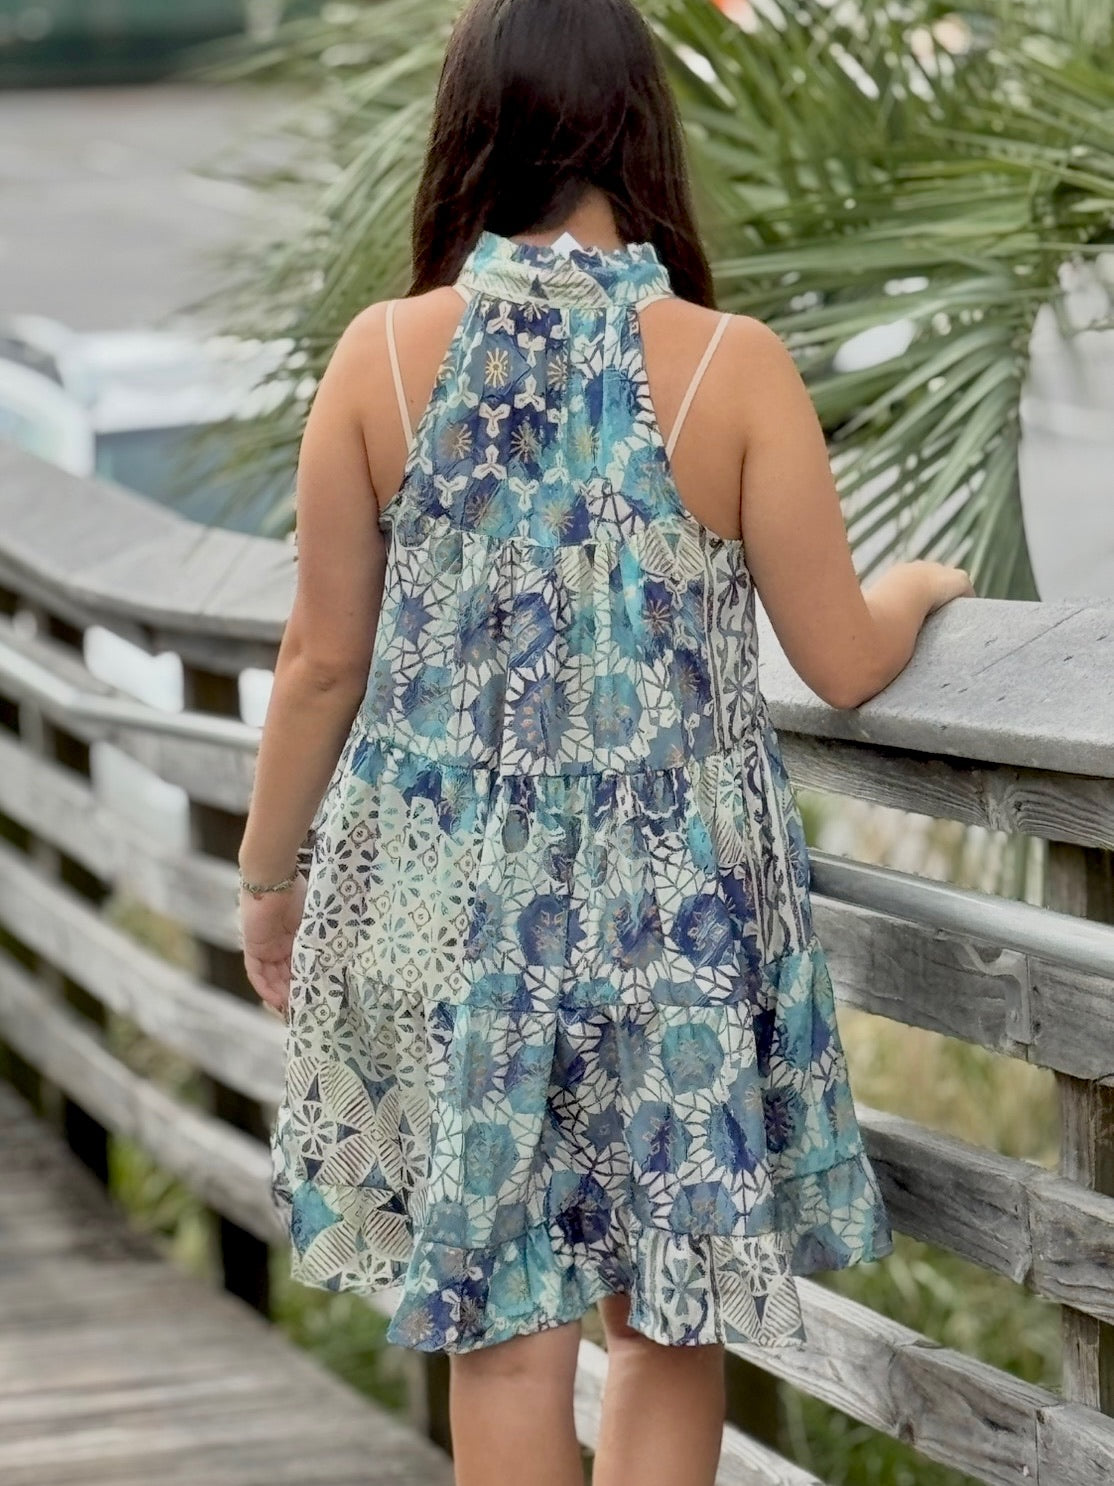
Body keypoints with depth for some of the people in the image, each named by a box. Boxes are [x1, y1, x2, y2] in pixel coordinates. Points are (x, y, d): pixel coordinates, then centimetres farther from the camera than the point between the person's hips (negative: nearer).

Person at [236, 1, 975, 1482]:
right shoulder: (732, 365, -10)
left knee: (502, 1320, 11)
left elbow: (324, 660, -1)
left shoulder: (384, 354, -6)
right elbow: (844, 665, -5)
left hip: (447, 901, 1)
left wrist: (269, 871, 14)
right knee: (669, 1317, 14)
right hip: (677, 906, -1)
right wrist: (911, 588, 17)